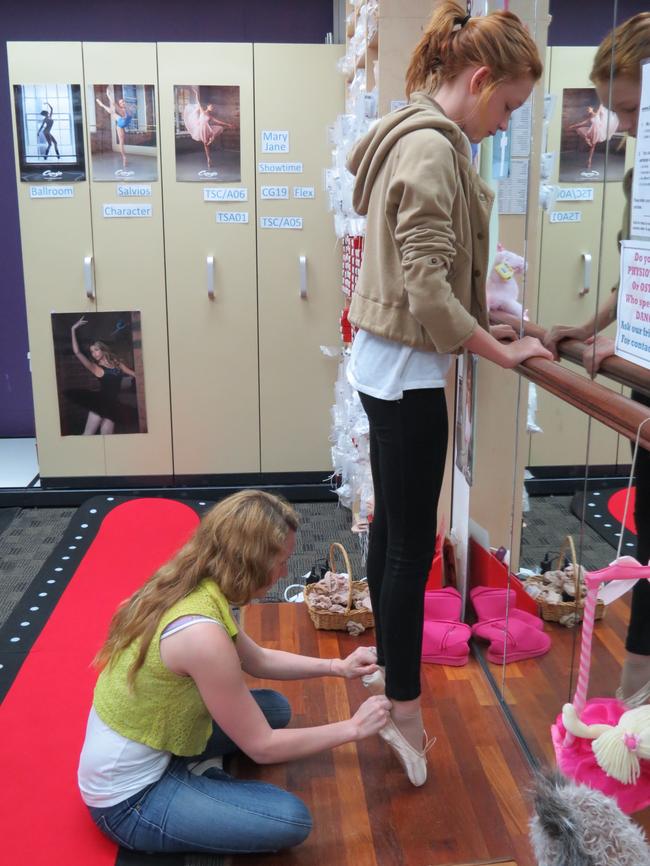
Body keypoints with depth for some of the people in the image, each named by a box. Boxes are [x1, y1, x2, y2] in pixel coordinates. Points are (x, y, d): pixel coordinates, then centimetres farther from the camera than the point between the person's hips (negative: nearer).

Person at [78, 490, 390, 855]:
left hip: (154, 751, 9)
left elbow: (257, 660, 12)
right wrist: (353, 728, -12)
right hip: (129, 798, -9)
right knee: (292, 820, -16)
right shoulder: (201, 634, -32)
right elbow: (262, 747, -21)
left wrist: (337, 666, 4)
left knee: (275, 707, 13)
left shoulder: (189, 587, -6)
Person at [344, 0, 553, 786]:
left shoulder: (417, 137, 13)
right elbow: (426, 288, -23)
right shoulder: (431, 147, -18)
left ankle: (389, 661, 37)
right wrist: (498, 351, -14)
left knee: (391, 528, 20)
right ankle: (403, 709, 14)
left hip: (388, 363, 10)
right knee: (411, 544, 0)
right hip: (405, 370, -10)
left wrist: (480, 322, 8)